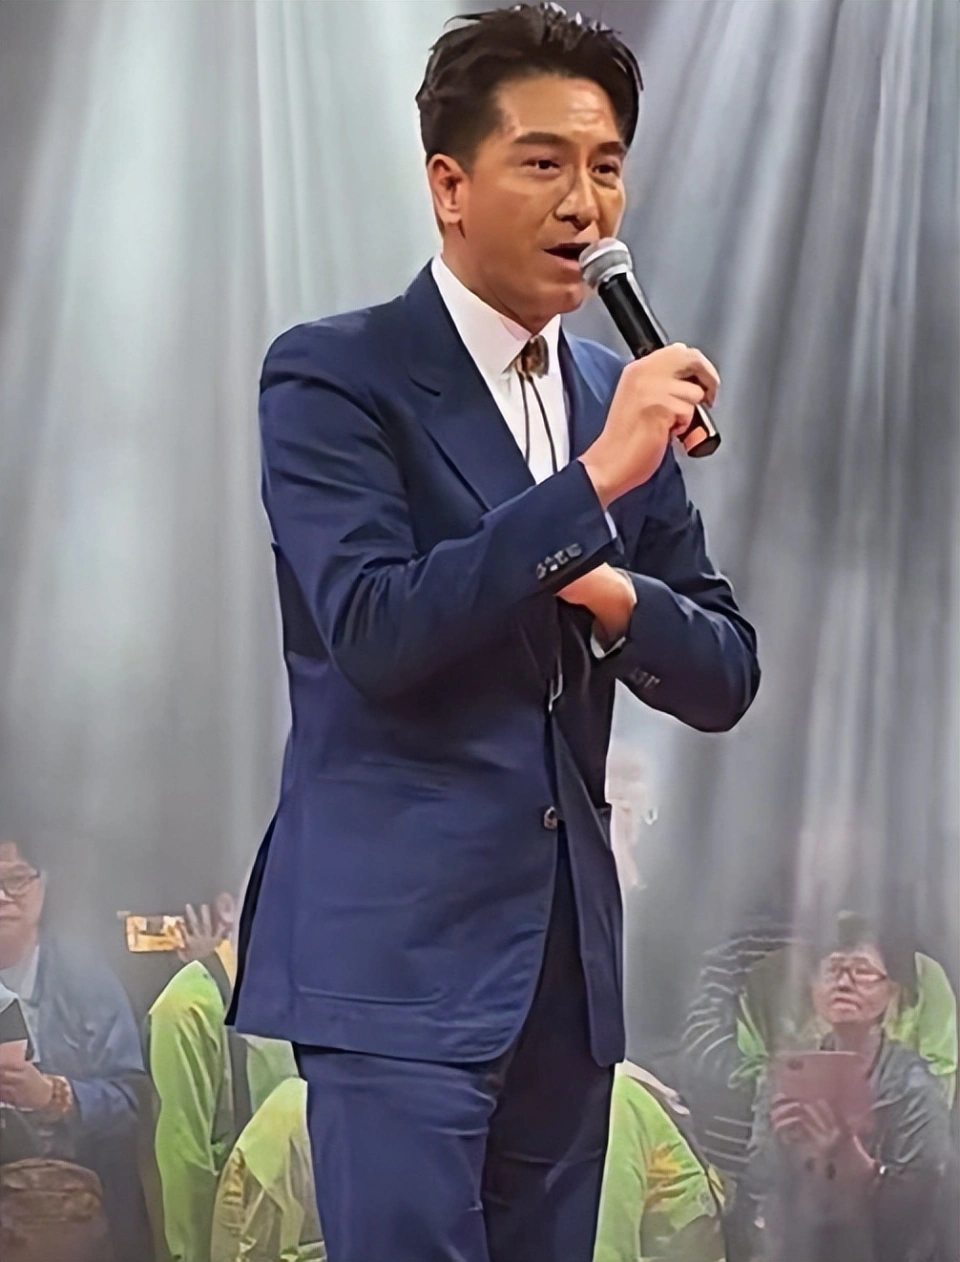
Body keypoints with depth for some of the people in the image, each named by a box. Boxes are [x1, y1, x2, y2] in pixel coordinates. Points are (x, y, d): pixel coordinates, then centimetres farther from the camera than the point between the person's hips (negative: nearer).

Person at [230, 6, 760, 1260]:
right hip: (399, 944, -6)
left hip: (568, 952, 6)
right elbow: (375, 632, -19)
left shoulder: (622, 401, 12)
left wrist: (615, 595, -9)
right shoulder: (333, 376, -6)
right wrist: (594, 479, -24)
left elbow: (725, 679, 12)